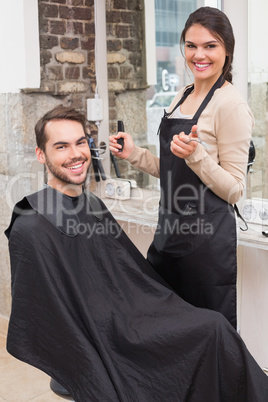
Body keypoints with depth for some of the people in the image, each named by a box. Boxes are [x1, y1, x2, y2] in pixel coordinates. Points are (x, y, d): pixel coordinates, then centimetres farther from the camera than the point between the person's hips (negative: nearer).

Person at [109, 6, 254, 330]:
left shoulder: (231, 105, -12)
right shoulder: (183, 97, 11)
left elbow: (234, 190, -14)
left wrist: (196, 154, -27)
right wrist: (134, 154, 7)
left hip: (207, 238, -8)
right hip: (169, 231, 8)